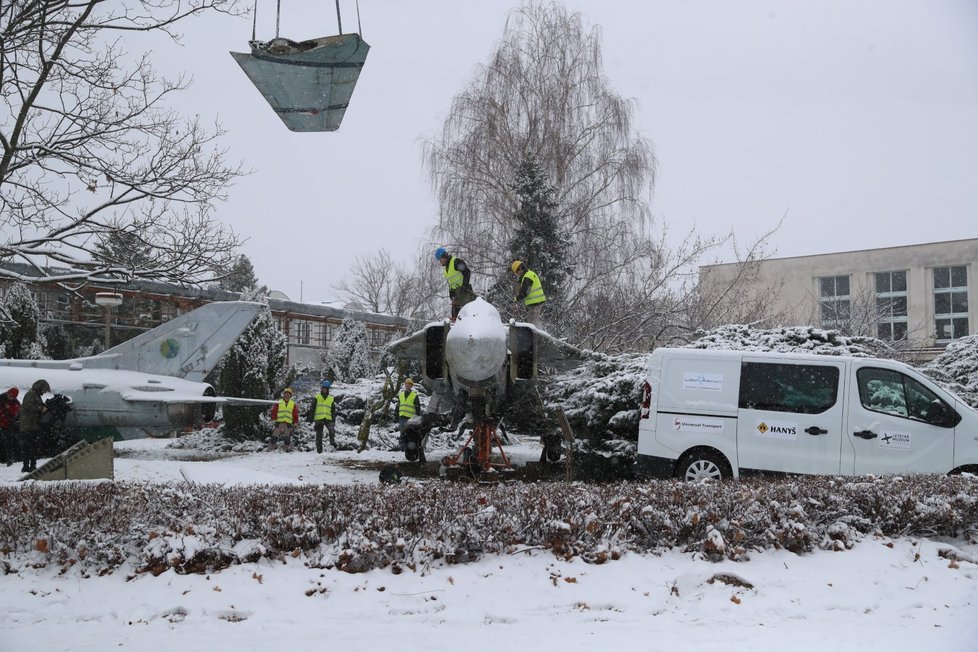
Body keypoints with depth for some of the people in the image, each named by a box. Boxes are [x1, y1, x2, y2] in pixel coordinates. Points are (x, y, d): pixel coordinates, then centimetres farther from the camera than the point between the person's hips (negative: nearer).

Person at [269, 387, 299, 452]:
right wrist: (273, 419, -4)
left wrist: (295, 422, 6)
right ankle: (272, 446, 5)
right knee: (275, 435, -1)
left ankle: (288, 448, 13)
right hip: (279, 422, -1)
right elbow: (274, 411, 3)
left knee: (287, 436, 6)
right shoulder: (279, 402, 4)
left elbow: (295, 413, 11)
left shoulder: (293, 404, 9)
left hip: (288, 422, 1)